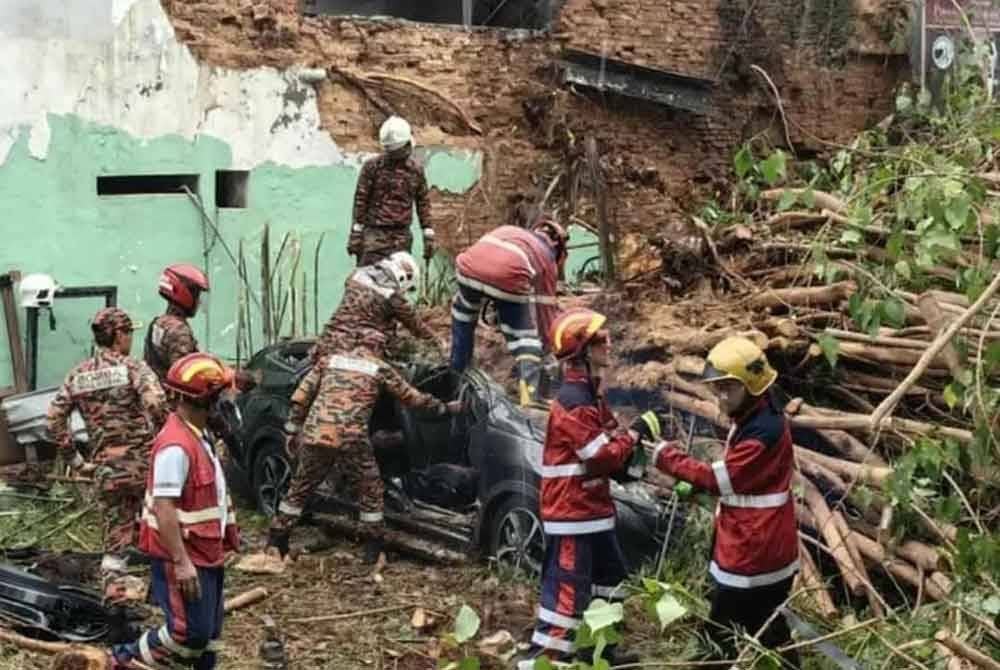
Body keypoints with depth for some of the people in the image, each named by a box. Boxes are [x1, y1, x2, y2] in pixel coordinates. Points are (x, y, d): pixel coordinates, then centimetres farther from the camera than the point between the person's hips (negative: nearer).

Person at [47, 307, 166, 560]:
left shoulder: (77, 375, 9)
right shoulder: (133, 368, -7)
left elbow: (55, 419, 7)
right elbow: (155, 404, -24)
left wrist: (74, 457, 12)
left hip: (106, 468, 5)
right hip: (142, 462, -5)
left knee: (116, 534, 10)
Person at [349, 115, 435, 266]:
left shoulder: (416, 170, 8)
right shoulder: (372, 167, -1)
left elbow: (423, 204, 11)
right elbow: (360, 200, -1)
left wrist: (429, 237, 6)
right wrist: (355, 234, -5)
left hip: (402, 237, 3)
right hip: (374, 234, -3)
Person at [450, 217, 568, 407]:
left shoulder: (508, 230, 39)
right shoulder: (547, 258, 29)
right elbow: (545, 309, 29)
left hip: (470, 265, 3)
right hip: (508, 275, -3)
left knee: (463, 313, 33)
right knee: (525, 338, 12)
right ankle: (529, 398, -4)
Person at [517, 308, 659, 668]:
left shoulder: (590, 393, 12)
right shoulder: (574, 401, -22)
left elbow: (606, 441, 17)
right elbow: (602, 457, -22)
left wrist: (632, 440, -1)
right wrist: (636, 432, -11)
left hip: (592, 507, 11)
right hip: (572, 510, -11)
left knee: (609, 577, 21)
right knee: (567, 588, -8)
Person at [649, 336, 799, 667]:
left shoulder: (764, 430, -24)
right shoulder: (752, 421, 11)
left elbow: (720, 479, -22)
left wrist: (669, 457, -15)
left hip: (753, 552, -11)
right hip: (759, 549, 11)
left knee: (726, 635, -2)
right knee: (767, 631, 20)